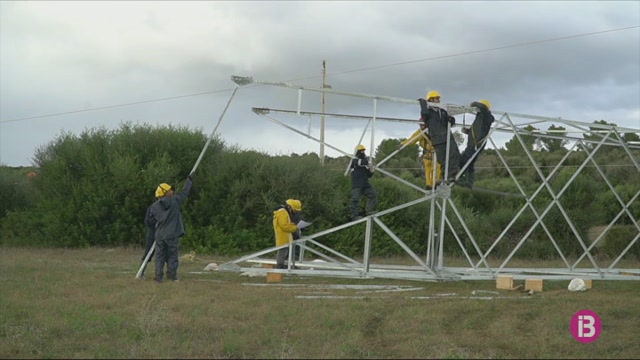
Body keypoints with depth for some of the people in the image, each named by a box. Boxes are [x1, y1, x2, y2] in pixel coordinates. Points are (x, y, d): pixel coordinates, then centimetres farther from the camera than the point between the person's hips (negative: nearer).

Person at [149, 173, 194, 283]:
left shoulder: (154, 206, 0)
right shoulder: (174, 201, -5)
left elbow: (152, 219, 9)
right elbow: (185, 192, 6)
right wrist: (189, 180, 21)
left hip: (159, 235, 2)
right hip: (172, 235, -2)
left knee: (159, 257, 6)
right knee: (172, 257, 6)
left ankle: (159, 277, 3)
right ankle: (172, 277, 5)